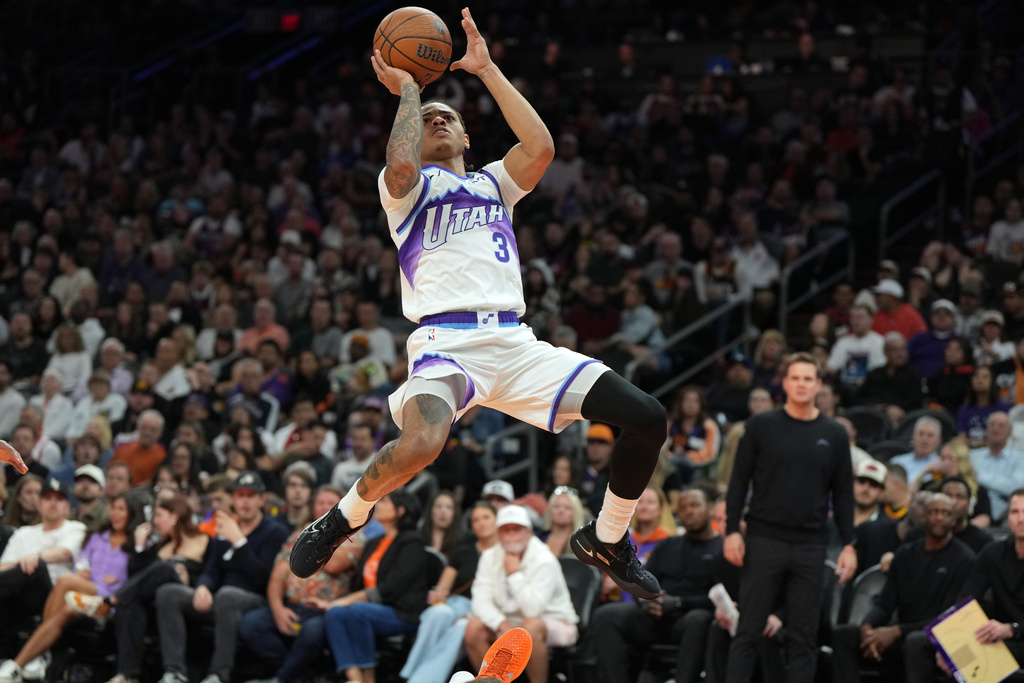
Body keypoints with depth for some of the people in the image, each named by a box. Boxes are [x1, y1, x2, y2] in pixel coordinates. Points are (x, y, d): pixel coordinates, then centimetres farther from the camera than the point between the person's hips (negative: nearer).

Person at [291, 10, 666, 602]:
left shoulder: (493, 183, 27)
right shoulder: (406, 189, 14)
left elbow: (540, 148, 5)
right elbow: (402, 164, -13)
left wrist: (487, 70, 10)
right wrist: (407, 91, 4)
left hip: (515, 342, 5)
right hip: (447, 341, -5)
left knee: (647, 419, -8)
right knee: (420, 445, -37)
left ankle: (606, 541, 15)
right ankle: (342, 520, -4)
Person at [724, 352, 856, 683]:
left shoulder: (834, 435, 8)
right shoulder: (761, 426, 3)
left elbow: (843, 494, 10)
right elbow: (739, 481, 3)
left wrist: (849, 544, 3)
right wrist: (732, 531, -5)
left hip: (810, 545, 2)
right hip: (764, 541, -2)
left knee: (804, 637, 2)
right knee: (748, 631, -3)